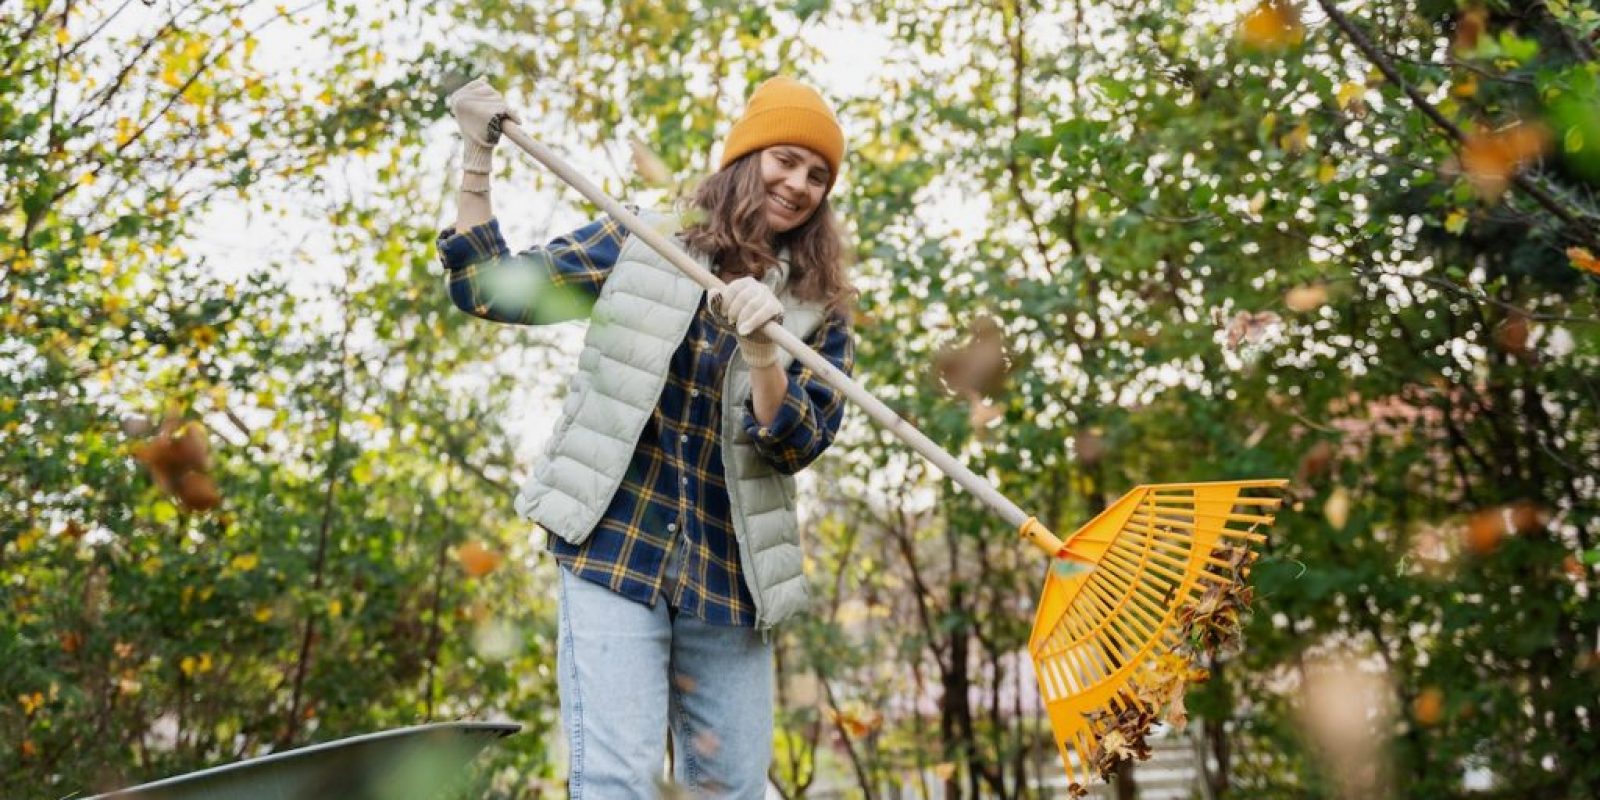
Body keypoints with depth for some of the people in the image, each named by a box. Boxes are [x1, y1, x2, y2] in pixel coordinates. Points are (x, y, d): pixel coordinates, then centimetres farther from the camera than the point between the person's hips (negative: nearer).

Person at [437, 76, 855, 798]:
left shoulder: (817, 308, 8)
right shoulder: (642, 243, 5)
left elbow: (797, 446, -4)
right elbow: (488, 290, 5)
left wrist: (761, 348, -21)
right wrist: (477, 156, -2)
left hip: (729, 574, 3)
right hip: (615, 548, -2)